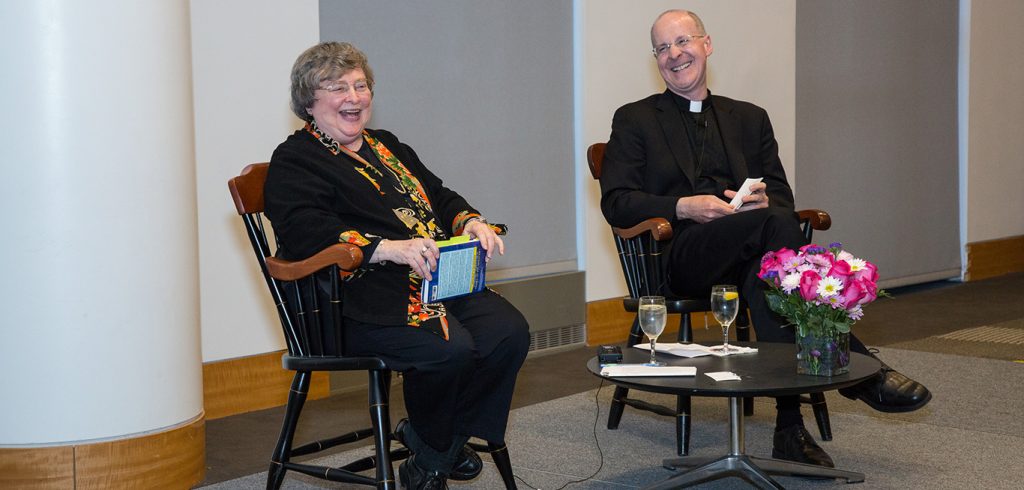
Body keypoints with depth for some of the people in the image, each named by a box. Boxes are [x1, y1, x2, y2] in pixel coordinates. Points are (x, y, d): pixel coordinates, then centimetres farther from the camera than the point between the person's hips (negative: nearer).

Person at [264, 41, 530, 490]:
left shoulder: (386, 146, 28)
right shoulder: (294, 162, 1)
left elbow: (439, 196, 27)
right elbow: (303, 230, -17)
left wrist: (471, 222, 2)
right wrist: (387, 247, -29)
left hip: (438, 279, 8)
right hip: (364, 295, -8)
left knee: (509, 331, -16)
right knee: (450, 347, -31)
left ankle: (440, 442, 3)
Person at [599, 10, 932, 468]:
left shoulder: (749, 118, 25)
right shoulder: (634, 121, 14)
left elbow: (781, 195, 17)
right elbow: (615, 203, 2)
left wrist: (763, 200, -9)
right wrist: (684, 207, -14)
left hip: (746, 254, 3)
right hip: (682, 255, -3)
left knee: (763, 272, -38)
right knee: (775, 224, -34)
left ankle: (789, 425, -40)